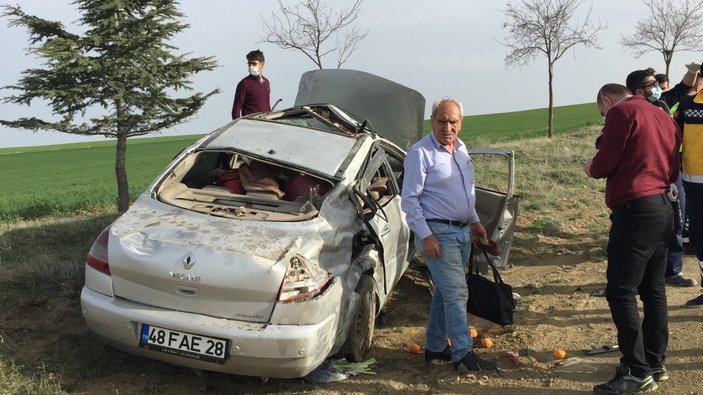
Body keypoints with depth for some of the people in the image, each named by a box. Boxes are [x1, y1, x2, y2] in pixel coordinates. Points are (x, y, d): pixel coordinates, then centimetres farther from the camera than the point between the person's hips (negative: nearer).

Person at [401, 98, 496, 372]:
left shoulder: (461, 149, 11)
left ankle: (435, 346, 24)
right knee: (457, 292, -8)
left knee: (445, 291, 13)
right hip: (438, 232, -8)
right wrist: (425, 236, -20)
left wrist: (474, 221, 19)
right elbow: (409, 199, -15)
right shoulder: (421, 152, -13)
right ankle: (463, 354, 0)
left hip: (462, 230, 8)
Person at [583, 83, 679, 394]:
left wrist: (591, 168, 8)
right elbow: (672, 169, 19)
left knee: (620, 292, -6)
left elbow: (605, 162, -11)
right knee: (653, 290, 14)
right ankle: (655, 363, 22)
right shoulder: (663, 116, 18)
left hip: (636, 211, -9)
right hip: (663, 209, 9)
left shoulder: (622, 112, -7)